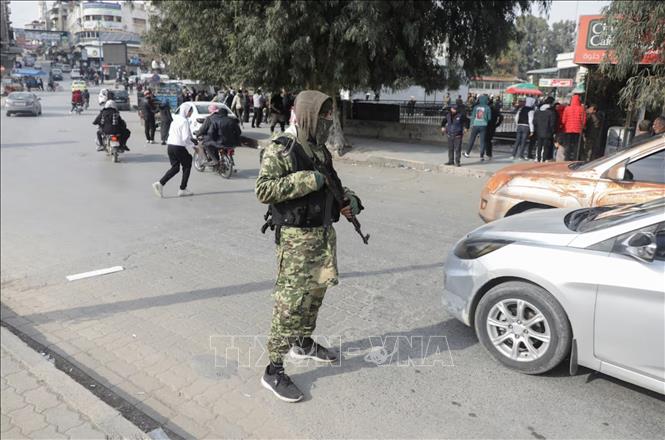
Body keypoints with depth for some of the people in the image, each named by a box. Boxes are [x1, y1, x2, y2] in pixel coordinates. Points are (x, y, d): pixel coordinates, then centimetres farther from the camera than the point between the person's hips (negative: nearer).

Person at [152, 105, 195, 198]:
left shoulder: (175, 119, 13)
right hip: (179, 147, -8)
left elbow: (170, 132, 17)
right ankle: (182, 189, 12)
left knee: (175, 167, 15)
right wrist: (193, 145, -8)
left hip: (170, 146, 8)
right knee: (187, 166, 10)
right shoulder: (184, 121, -12)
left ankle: (160, 183, -1)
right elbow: (185, 138, -19)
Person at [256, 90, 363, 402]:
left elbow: (332, 183, 25)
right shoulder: (280, 150, -13)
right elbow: (264, 190, -22)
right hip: (296, 237, -8)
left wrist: (349, 198, 5)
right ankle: (274, 371, 4)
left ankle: (303, 343, 41)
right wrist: (307, 180, -24)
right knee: (290, 302, -7)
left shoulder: (320, 150, 13)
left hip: (323, 233, 9)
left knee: (316, 292, 20)